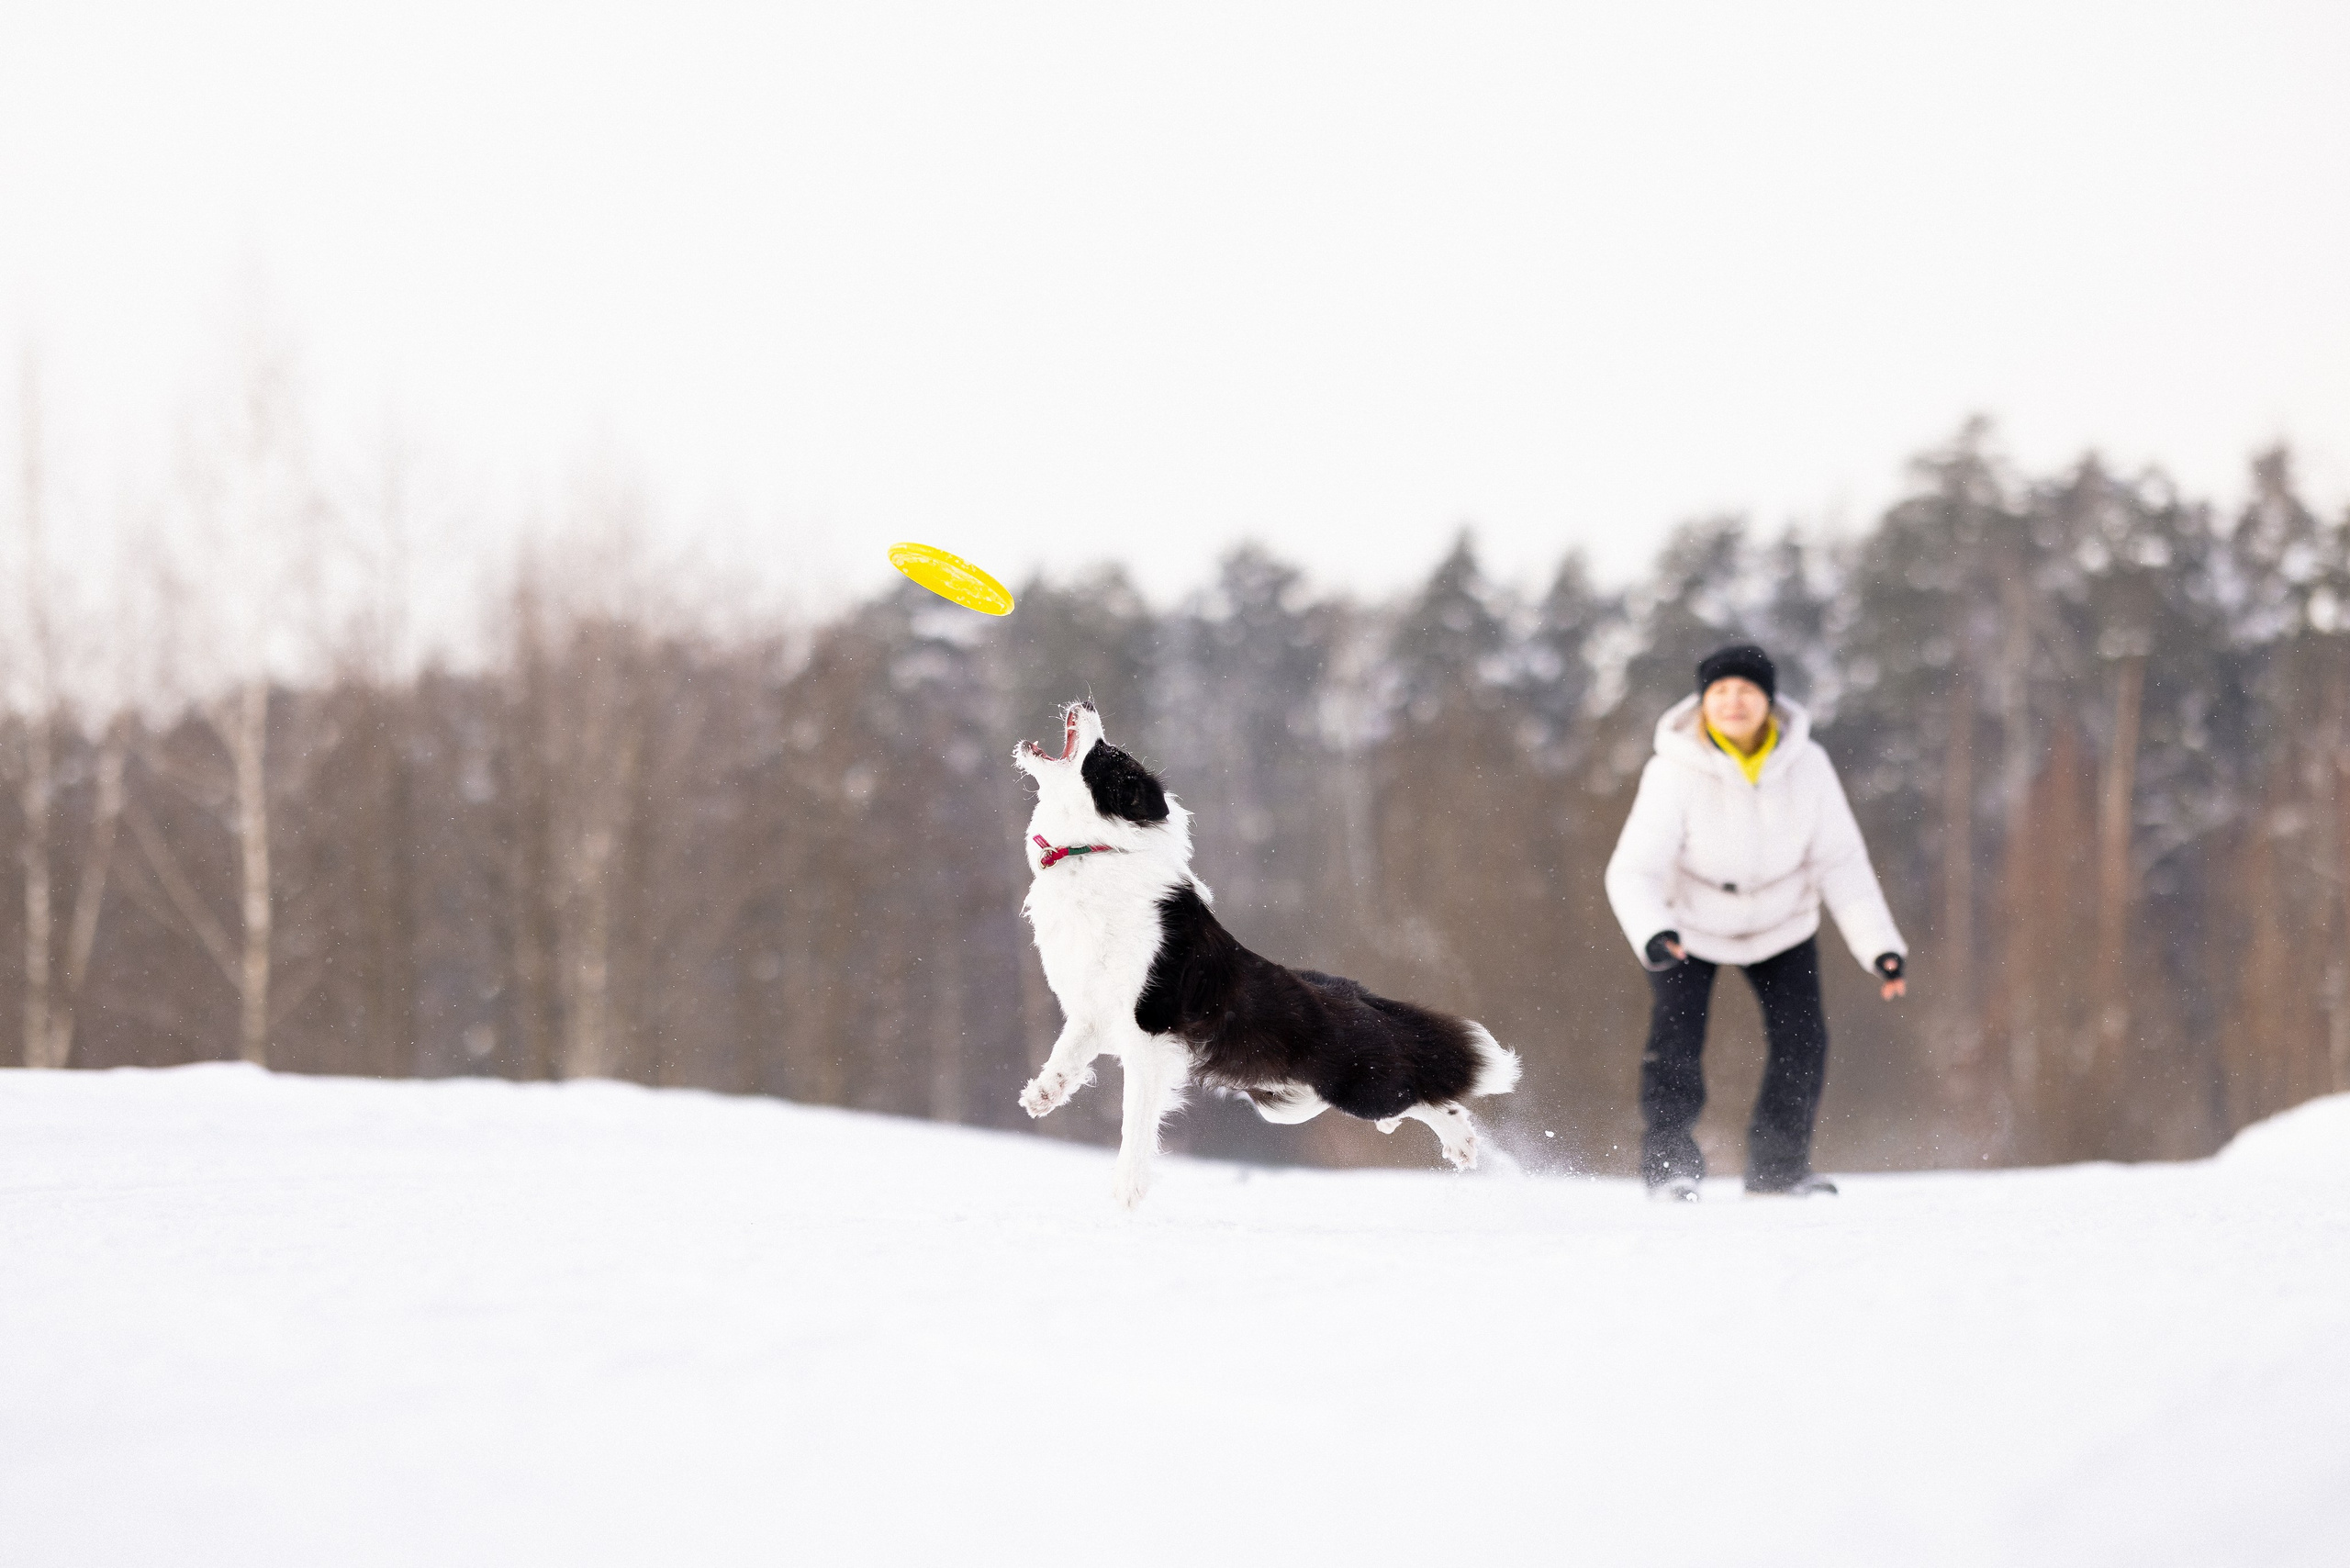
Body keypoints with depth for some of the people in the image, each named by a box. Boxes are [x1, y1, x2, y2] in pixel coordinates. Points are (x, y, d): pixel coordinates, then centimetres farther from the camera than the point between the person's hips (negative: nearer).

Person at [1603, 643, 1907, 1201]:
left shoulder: (1806, 765, -21)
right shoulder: (1674, 773, -29)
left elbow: (1841, 862, -13)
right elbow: (1633, 871, -32)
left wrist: (1879, 945, -21)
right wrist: (1652, 934, -52)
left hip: (1781, 924, 3)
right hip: (1689, 924, -3)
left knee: (1802, 1040, -4)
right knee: (1674, 1042, -16)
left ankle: (1778, 1167, 12)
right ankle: (1669, 1163, -1)